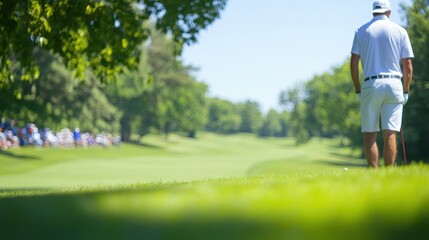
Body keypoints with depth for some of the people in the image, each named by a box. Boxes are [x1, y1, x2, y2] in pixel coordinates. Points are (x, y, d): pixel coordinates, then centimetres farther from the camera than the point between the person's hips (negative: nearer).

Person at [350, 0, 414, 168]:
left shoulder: (362, 31, 6)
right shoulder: (400, 31, 6)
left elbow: (354, 63, 2)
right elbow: (408, 65, 3)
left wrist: (358, 90, 10)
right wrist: (405, 91, 12)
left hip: (371, 85, 0)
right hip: (394, 84, 0)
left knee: (369, 134, 5)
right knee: (390, 134, -1)